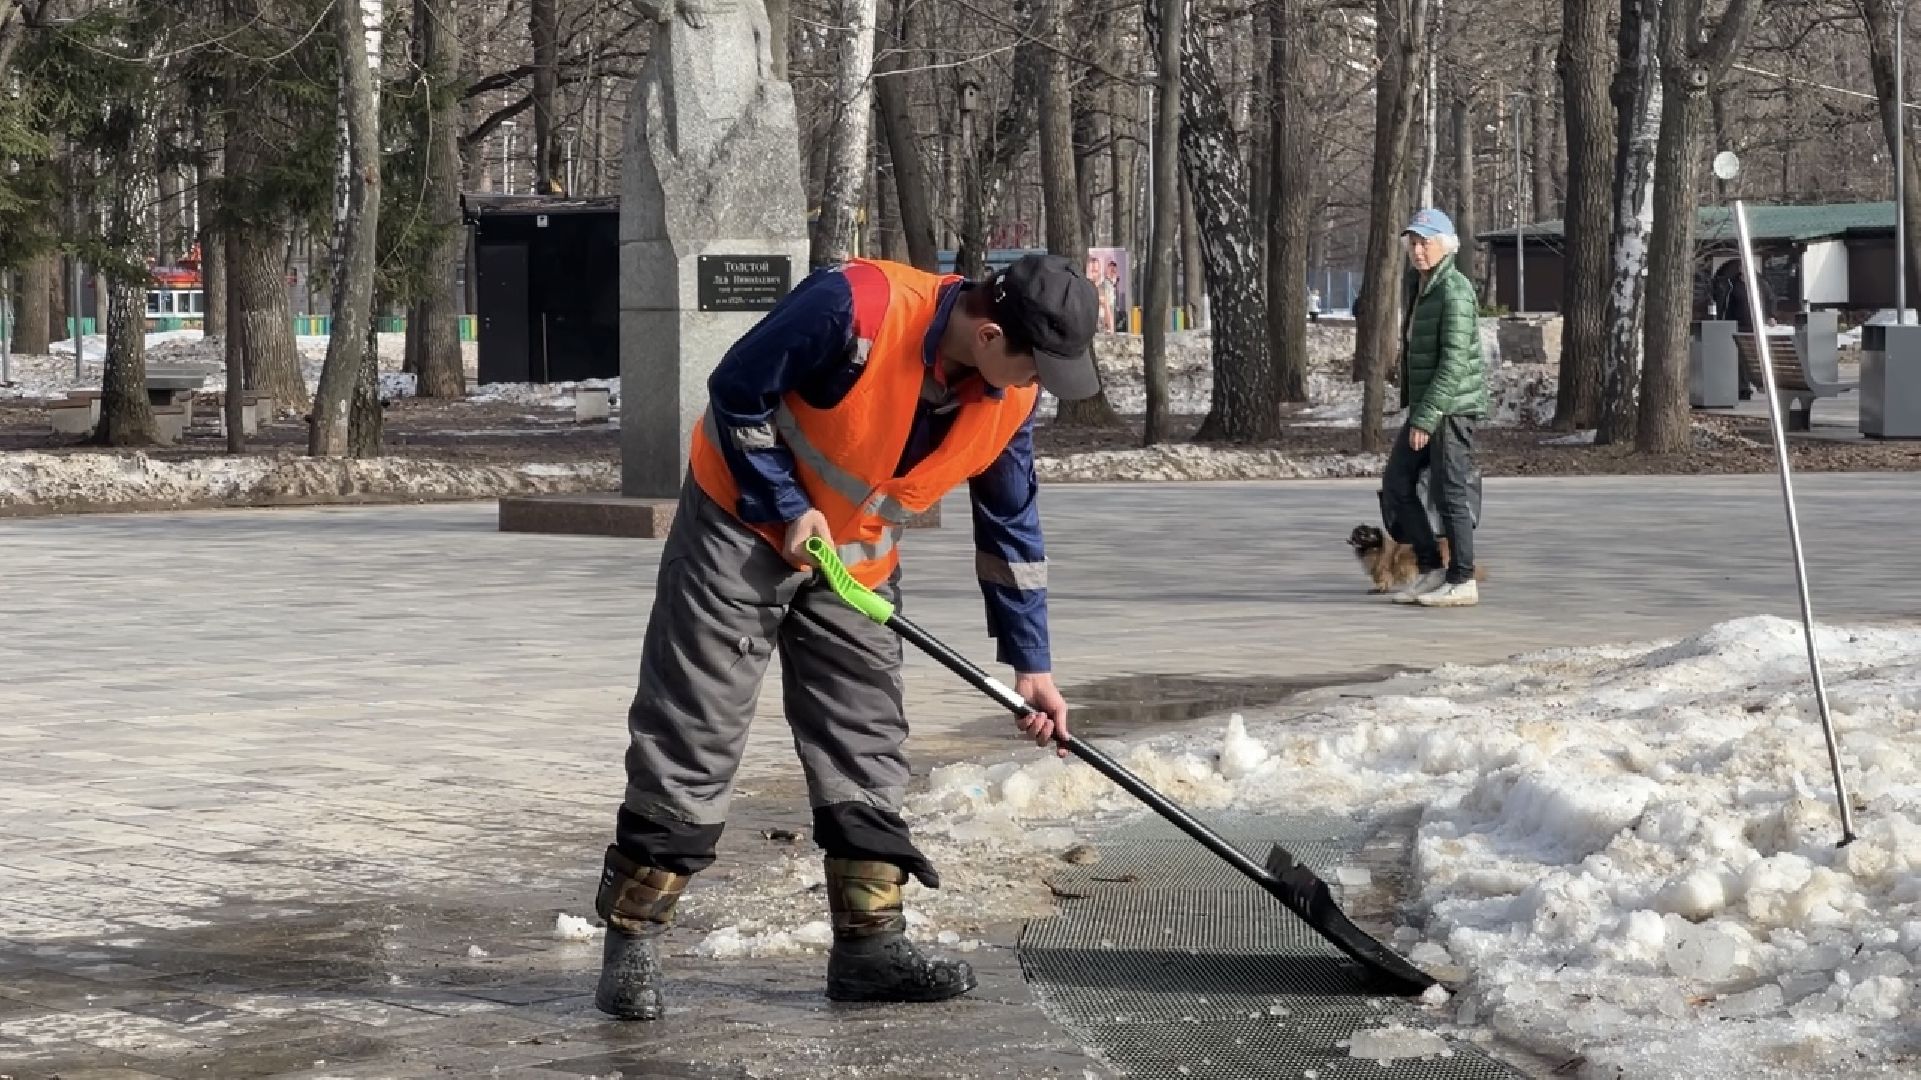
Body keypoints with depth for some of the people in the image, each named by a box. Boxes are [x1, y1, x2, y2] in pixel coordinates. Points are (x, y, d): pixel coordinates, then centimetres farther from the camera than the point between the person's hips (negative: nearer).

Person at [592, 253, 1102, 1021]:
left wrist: (1030, 663, 2)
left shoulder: (1010, 398, -10)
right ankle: (632, 942, 0)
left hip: (857, 561, 6)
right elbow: (736, 391, -20)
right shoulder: (856, 308, -31)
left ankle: (871, 944, 11)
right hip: (743, 523, -6)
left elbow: (1010, 527, 2)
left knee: (866, 747, 5)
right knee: (691, 735, -6)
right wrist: (788, 510, -19)